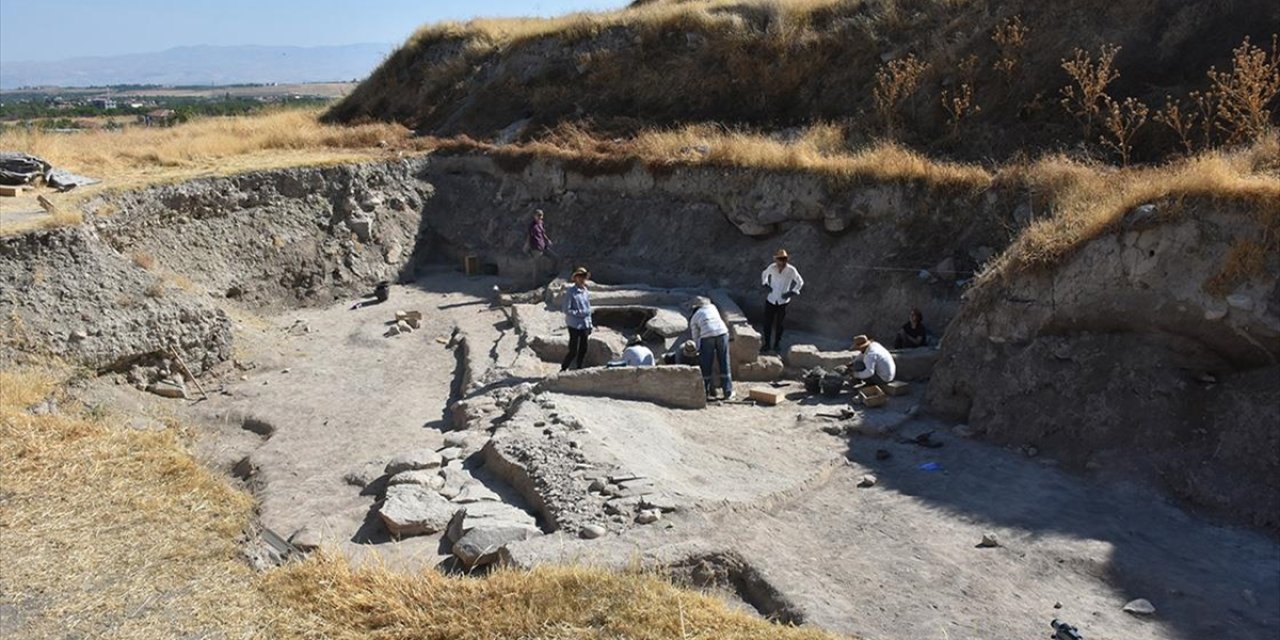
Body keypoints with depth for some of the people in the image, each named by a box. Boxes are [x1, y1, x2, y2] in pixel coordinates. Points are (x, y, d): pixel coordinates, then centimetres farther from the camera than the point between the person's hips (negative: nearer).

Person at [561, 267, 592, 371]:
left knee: (583, 350, 11)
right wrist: (579, 313, -17)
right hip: (574, 326, -6)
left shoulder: (585, 291, 10)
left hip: (584, 325, 6)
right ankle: (562, 370, 9)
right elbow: (567, 310, -12)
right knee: (573, 351, -5)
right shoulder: (570, 292, -10)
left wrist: (590, 324, 13)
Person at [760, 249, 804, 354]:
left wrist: (791, 292, -10)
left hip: (783, 302, -1)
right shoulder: (772, 268, -10)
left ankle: (777, 344, 26)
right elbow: (764, 274, 14)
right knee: (767, 323, 2)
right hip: (771, 300, 1)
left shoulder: (791, 270, -15)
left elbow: (800, 282, -1)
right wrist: (765, 284, -1)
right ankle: (767, 344, 18)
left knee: (779, 324, 8)